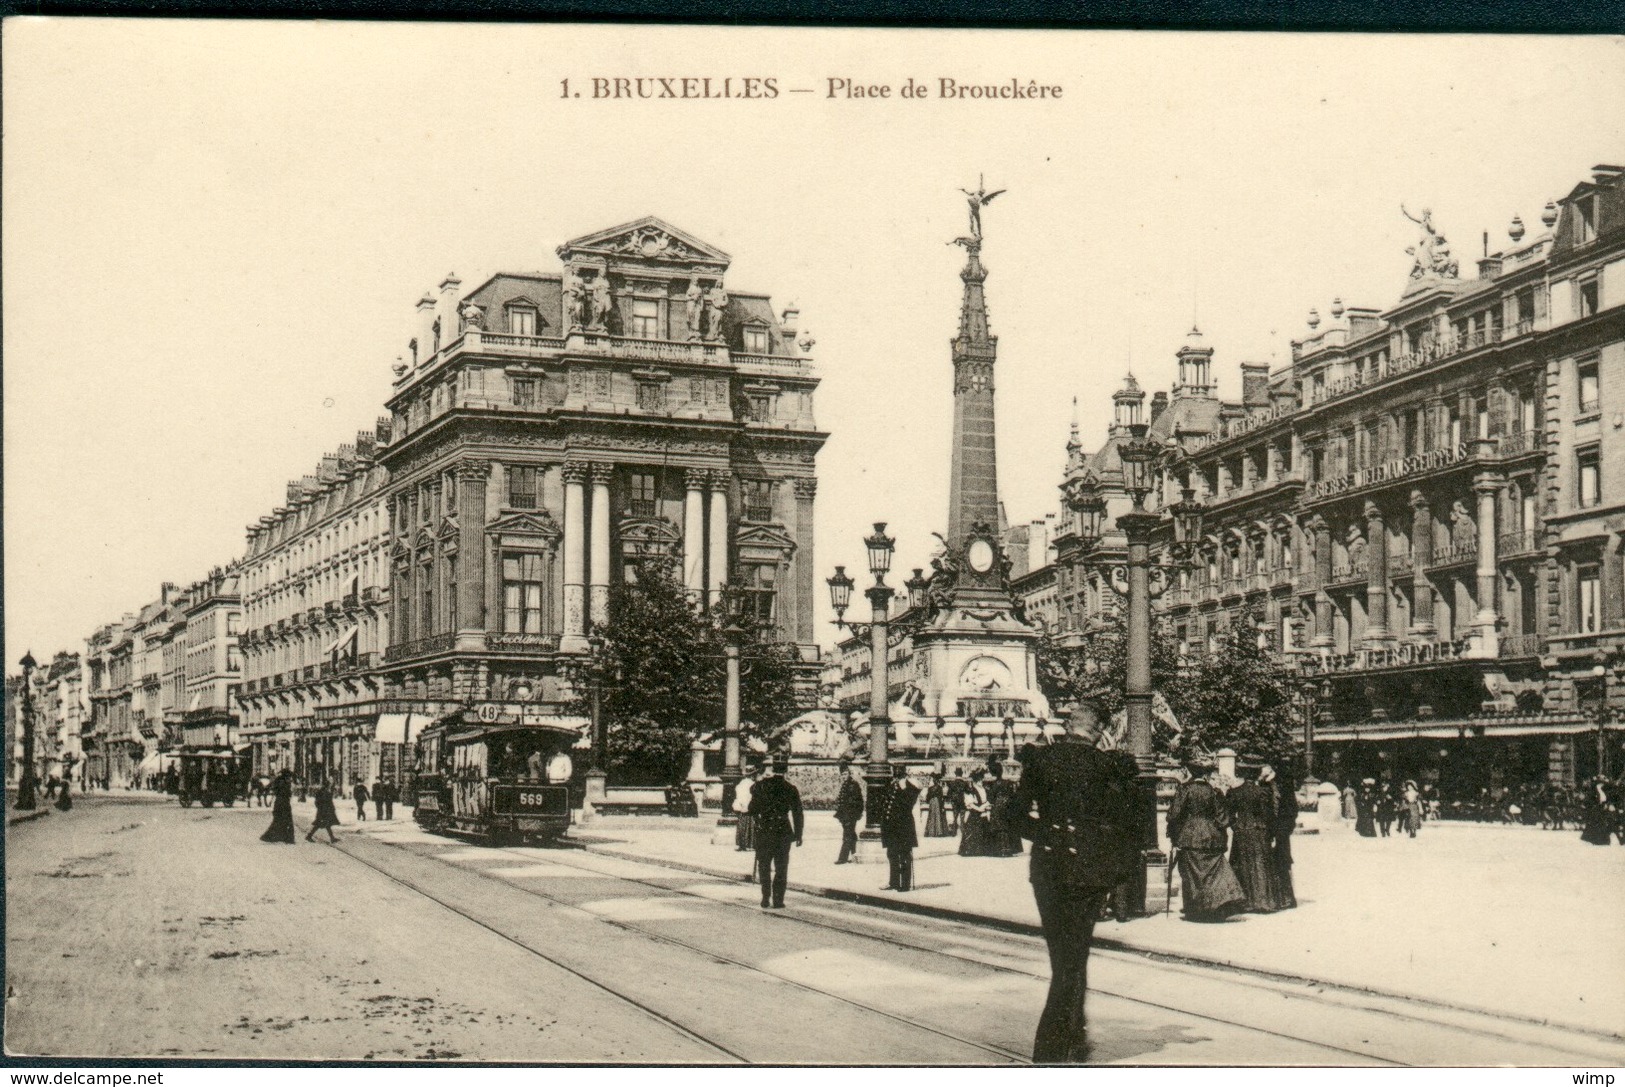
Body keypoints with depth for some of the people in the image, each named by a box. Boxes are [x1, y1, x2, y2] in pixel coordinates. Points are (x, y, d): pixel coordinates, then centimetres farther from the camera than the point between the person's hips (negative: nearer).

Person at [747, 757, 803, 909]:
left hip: (763, 832, 1)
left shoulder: (761, 785, -4)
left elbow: (753, 808, -1)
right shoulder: (791, 790, -5)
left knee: (764, 867, 11)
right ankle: (778, 901, 4)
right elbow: (797, 814, -2)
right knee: (781, 868, 8)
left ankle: (766, 899, 7)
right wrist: (798, 835, 6)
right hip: (783, 833, -1)